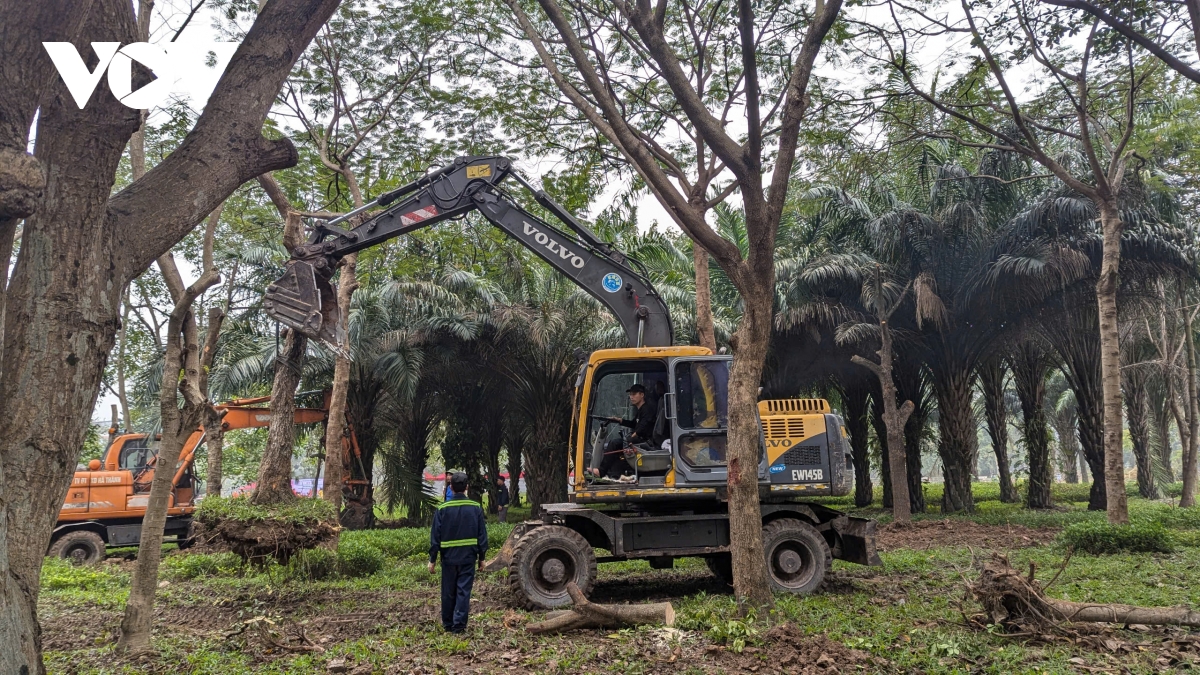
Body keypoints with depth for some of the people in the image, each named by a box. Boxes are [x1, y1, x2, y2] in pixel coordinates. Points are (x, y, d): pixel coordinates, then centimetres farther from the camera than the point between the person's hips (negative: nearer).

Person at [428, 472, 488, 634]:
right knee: (464, 591, 3)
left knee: (448, 592, 11)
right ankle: (459, 625, 0)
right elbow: (482, 535, 2)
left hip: (449, 557, 0)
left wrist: (432, 559, 3)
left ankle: (448, 623, 22)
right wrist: (481, 557, 11)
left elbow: (435, 536, -4)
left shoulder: (443, 509, -6)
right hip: (468, 557, 0)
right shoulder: (476, 508, -3)